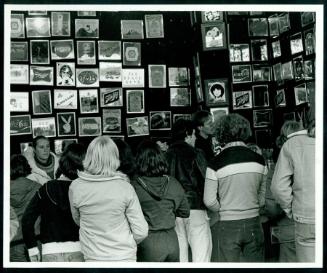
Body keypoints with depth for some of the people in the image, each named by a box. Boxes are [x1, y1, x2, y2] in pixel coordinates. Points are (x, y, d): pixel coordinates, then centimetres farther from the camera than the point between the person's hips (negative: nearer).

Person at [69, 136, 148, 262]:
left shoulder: (75, 187, -11)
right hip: (124, 256, -1)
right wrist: (128, 243, 7)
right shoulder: (125, 188, -15)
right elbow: (141, 232, -12)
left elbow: (77, 220, 6)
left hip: (92, 257, 1)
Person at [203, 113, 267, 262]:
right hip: (253, 222, 3)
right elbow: (263, 193, 7)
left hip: (228, 224, -3)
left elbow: (209, 201, -9)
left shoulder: (216, 163, -11)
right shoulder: (258, 159, -1)